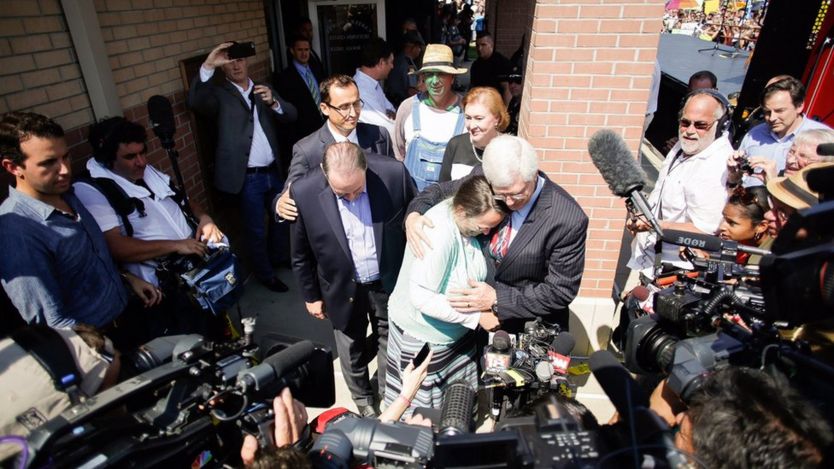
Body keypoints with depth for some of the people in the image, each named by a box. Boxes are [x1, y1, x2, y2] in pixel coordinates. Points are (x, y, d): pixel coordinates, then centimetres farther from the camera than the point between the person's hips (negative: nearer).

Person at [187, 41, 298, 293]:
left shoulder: (264, 90, 10)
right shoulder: (219, 94, -4)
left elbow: (291, 115, -1)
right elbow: (195, 101, -24)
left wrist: (273, 102, -21)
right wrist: (208, 66, -34)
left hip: (273, 171, 5)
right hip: (247, 177, -5)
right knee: (256, 230, 8)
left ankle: (278, 256, 48)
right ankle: (266, 274, 28)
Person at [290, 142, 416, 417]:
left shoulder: (394, 174, -24)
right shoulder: (304, 192, -23)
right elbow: (301, 254, -7)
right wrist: (310, 296, 3)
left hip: (389, 283, 0)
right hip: (343, 289, 0)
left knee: (391, 345, 21)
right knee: (351, 351, 22)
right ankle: (363, 400, 52)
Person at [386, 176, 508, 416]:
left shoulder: (466, 219, -10)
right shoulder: (438, 234, -34)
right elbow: (421, 297, -31)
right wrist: (476, 316, -27)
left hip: (456, 330, 7)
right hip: (424, 336, -7)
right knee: (423, 403, 16)